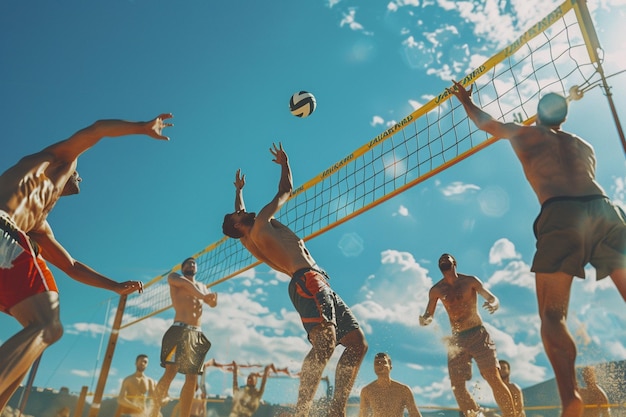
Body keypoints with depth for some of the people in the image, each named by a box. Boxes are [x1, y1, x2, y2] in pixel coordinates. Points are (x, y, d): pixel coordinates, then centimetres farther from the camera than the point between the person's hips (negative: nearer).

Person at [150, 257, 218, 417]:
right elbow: (184, 282, -10)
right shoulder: (174, 277, 12)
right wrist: (203, 296, -18)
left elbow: (212, 303, 16)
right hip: (180, 330, -6)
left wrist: (213, 297, -7)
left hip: (197, 334, 6)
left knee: (192, 379, 1)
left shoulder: (201, 286, 28)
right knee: (171, 371, -19)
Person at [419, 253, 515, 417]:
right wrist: (424, 320, -15)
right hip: (456, 339, 3)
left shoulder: (470, 281, -2)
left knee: (494, 378, -12)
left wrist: (494, 304, -31)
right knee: (457, 385, 0)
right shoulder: (436, 290, 4)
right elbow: (428, 316, 9)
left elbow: (492, 297, -7)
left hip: (478, 334, -3)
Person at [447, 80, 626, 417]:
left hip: (561, 213, -4)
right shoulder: (583, 145, 31)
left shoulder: (526, 134, 22)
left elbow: (483, 122, 38)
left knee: (553, 315, -4)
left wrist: (465, 99, 56)